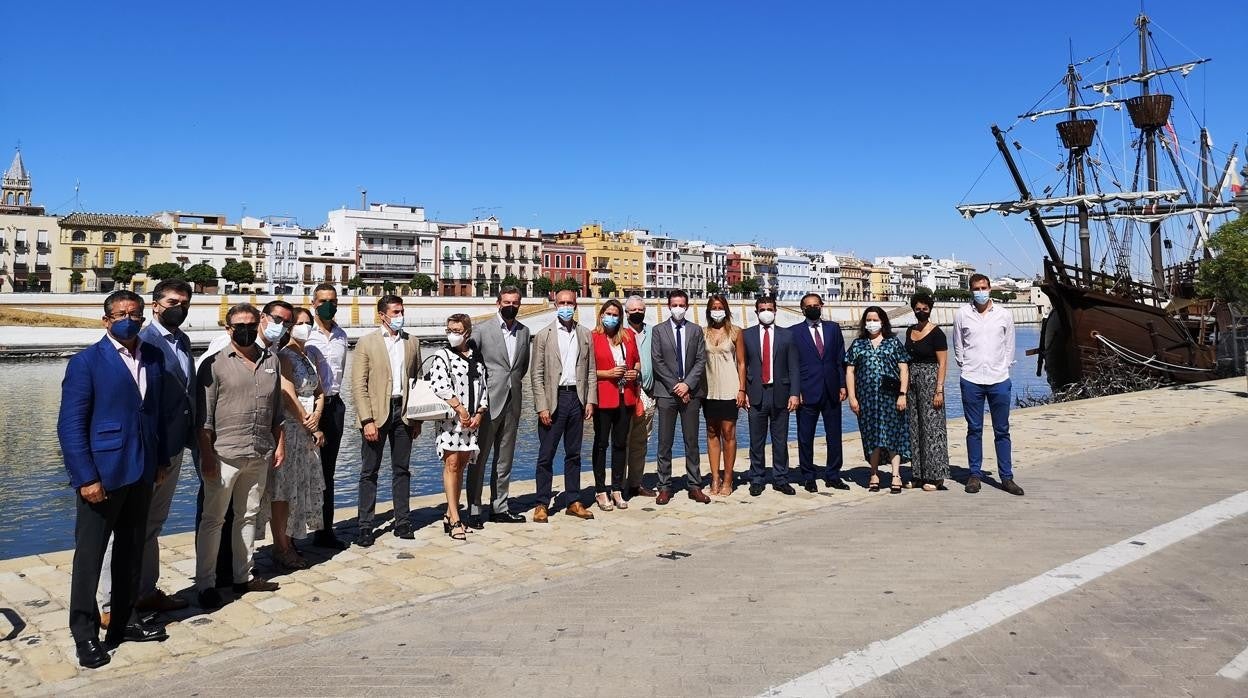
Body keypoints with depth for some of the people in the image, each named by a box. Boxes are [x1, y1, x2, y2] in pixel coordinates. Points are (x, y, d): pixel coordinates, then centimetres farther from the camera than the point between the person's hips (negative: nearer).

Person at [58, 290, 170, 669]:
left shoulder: (153, 357, 7)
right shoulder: (86, 362, -9)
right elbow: (70, 425, -11)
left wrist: (162, 459, 11)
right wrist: (86, 478, -16)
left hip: (142, 472, 6)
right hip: (102, 474, -5)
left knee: (131, 552, 16)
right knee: (89, 556, 5)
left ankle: (125, 621, 30)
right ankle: (85, 634, 18)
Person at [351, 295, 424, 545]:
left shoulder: (412, 342, 9)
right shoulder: (367, 343, -2)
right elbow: (358, 385, -6)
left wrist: (417, 418, 7)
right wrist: (367, 420, -14)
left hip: (403, 412, 3)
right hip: (376, 413, -3)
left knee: (402, 469, 10)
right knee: (369, 472, 3)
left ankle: (402, 522, 18)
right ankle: (365, 526, 10)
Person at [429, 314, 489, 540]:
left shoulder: (476, 358, 12)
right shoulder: (442, 357, -1)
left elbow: (483, 386, 12)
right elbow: (441, 386, -12)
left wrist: (480, 413, -1)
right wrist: (460, 408, -16)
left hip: (473, 419, 5)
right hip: (451, 417, -5)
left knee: (461, 464, 8)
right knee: (451, 464, -7)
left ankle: (450, 515, 17)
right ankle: (455, 521, -6)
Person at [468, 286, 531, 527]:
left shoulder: (524, 331, 11)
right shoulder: (482, 329, -5)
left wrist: (514, 381, 11)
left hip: (512, 402, 5)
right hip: (488, 402, -5)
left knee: (505, 458, 12)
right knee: (479, 458, 0)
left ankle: (499, 507, 20)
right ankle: (474, 510, 7)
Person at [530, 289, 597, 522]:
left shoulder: (585, 335, 9)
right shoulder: (544, 335, -1)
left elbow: (591, 370, 10)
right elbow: (536, 374, -4)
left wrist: (590, 401, 1)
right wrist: (542, 407, -10)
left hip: (577, 398, 3)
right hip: (553, 399, -3)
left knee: (574, 453, 12)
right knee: (546, 455, 1)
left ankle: (573, 501, 20)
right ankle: (542, 504, 10)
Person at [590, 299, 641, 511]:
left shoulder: (628, 336, 10)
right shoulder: (592, 338, -5)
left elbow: (636, 360, 21)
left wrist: (635, 371, 1)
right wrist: (608, 373, -16)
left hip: (626, 397, 5)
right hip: (603, 398, -5)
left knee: (620, 443, 10)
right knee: (601, 443, 3)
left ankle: (617, 489, 19)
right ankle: (601, 491, 10)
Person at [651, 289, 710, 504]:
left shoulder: (696, 330, 10)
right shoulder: (659, 330, 4)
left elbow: (701, 361, 3)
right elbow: (657, 362, -2)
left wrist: (687, 384, -9)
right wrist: (675, 387, -9)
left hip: (690, 392, 2)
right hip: (666, 392, -1)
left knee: (692, 442, 6)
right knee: (665, 443, 1)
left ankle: (694, 486, 11)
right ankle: (664, 487, 7)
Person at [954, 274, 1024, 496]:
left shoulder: (1004, 315, 5)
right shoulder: (961, 314, 3)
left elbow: (1009, 347, 12)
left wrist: (1003, 368, 8)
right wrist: (965, 367, 7)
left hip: (999, 380, 1)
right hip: (971, 381, -1)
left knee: (1002, 431, 6)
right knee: (974, 430, 5)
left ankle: (1006, 477, 12)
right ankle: (975, 474, 13)